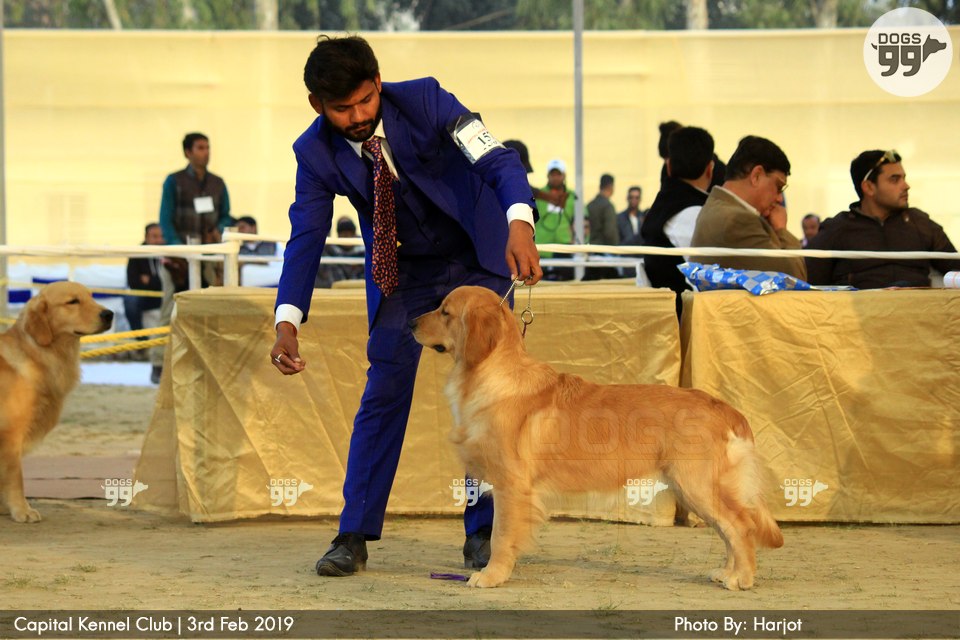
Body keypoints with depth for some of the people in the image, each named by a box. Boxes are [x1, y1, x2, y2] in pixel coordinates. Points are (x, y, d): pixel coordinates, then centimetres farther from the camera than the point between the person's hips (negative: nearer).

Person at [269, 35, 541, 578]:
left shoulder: (424, 101, -24)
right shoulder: (316, 153, -16)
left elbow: (496, 159, -31)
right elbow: (306, 239, -16)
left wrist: (520, 223, -52)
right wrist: (288, 322, -31)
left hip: (476, 258, -2)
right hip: (400, 271, 2)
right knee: (384, 395, -5)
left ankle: (483, 532, 5)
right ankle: (354, 538, -2)